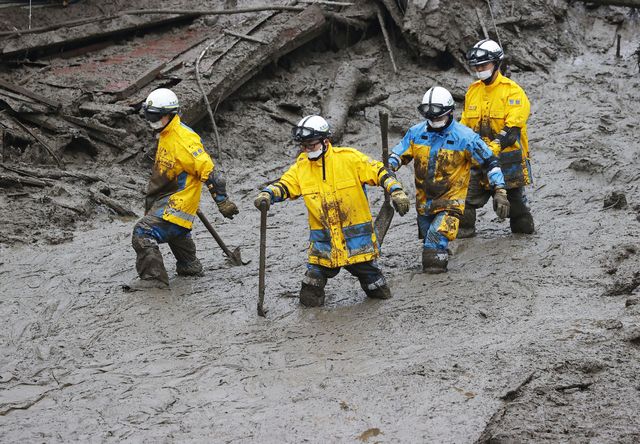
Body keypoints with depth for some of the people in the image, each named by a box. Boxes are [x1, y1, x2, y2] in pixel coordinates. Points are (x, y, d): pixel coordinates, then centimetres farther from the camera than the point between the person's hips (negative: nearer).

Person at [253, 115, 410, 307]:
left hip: (356, 234, -2)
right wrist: (267, 195, -21)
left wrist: (396, 191, -18)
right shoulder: (302, 166, 1)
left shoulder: (349, 158, -9)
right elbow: (284, 185, 0)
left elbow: (379, 172, -7)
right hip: (324, 239, 2)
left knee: (367, 269, 12)